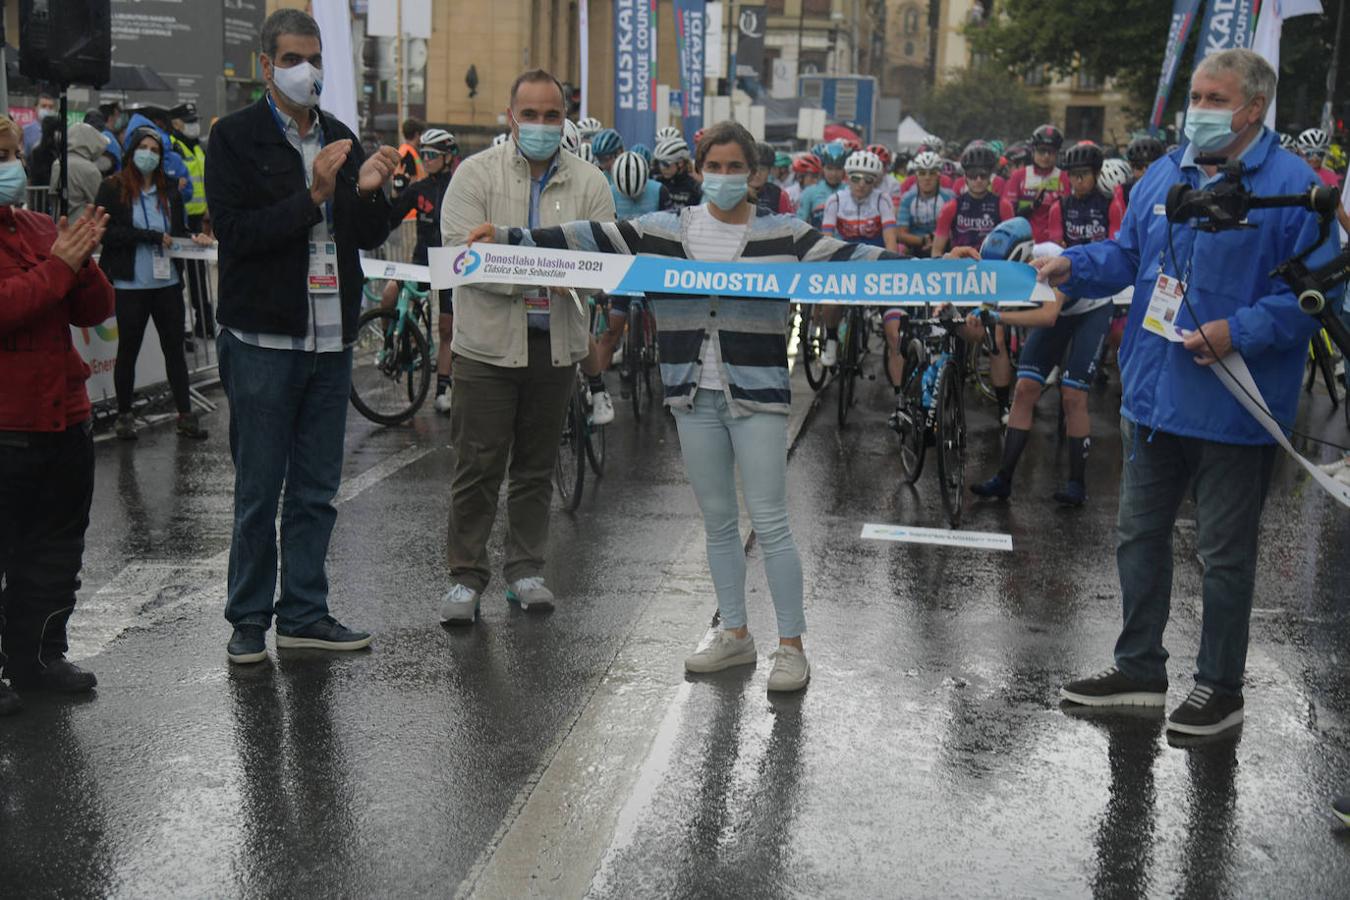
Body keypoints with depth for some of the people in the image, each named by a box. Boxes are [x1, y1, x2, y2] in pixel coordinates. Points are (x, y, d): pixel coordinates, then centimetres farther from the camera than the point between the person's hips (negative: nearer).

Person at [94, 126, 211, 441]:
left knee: (174, 347, 6)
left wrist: (194, 238, -7)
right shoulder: (112, 189, -4)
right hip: (130, 284, -3)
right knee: (128, 349, 9)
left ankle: (185, 415, 12)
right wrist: (151, 237, -16)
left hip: (167, 282, 3)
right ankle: (124, 414, 21)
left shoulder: (169, 191, 8)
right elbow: (107, 232, -12)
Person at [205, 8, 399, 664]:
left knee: (316, 490, 10)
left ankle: (304, 613, 19)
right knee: (258, 491, 2)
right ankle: (249, 619, 13)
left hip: (331, 339, 5)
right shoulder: (235, 138, -2)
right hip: (262, 339, -5)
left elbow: (372, 237, 10)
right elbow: (236, 231, -13)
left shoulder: (340, 139, 13)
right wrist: (314, 196, -21)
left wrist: (367, 192, -11)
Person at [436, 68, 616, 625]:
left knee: (537, 466, 12)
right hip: (489, 342, -3)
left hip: (557, 344, 3)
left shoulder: (589, 182, 8)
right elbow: (460, 250, -10)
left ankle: (525, 569, 24)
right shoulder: (477, 173, 0)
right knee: (478, 466, -1)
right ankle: (466, 576, 9)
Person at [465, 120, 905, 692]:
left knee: (769, 522, -3)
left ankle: (791, 646, 8)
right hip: (694, 394, 4)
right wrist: (507, 238, -1)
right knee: (717, 521, 13)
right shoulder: (663, 231, 6)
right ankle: (735, 635, 26)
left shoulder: (783, 235, 0)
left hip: (757, 394, -3)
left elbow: (846, 256, -7)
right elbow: (589, 239, 4)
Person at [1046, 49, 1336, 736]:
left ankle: (1220, 689, 22)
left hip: (1233, 408, -6)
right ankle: (1139, 668, 31)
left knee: (1225, 552, 7)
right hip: (1153, 396, 6)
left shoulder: (1293, 187, -11)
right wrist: (1073, 266, -4)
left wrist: (1239, 332, -22)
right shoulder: (1164, 175, 8)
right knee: (1139, 535, 15)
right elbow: (1126, 254, 14)